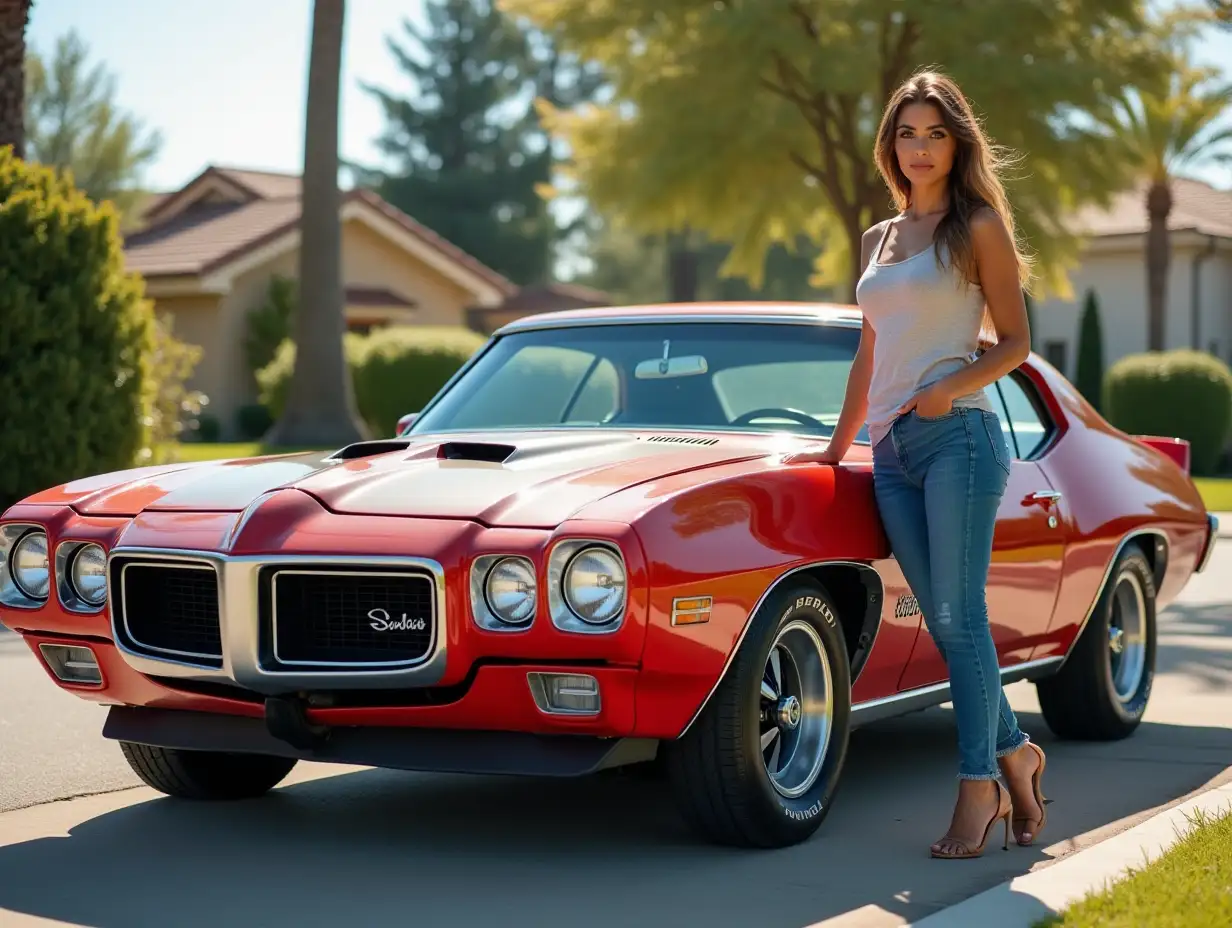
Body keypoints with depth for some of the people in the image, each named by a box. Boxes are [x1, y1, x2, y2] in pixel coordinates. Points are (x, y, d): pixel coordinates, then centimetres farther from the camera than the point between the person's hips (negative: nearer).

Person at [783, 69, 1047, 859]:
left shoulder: (979, 228, 2)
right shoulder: (879, 240, 18)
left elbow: (1015, 342, -1)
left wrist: (951, 387, -17)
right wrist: (838, 445, 22)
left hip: (959, 437, -6)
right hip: (891, 447, 6)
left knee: (961, 617, -8)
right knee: (943, 622, 4)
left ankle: (979, 786, -4)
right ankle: (1015, 752, 17)